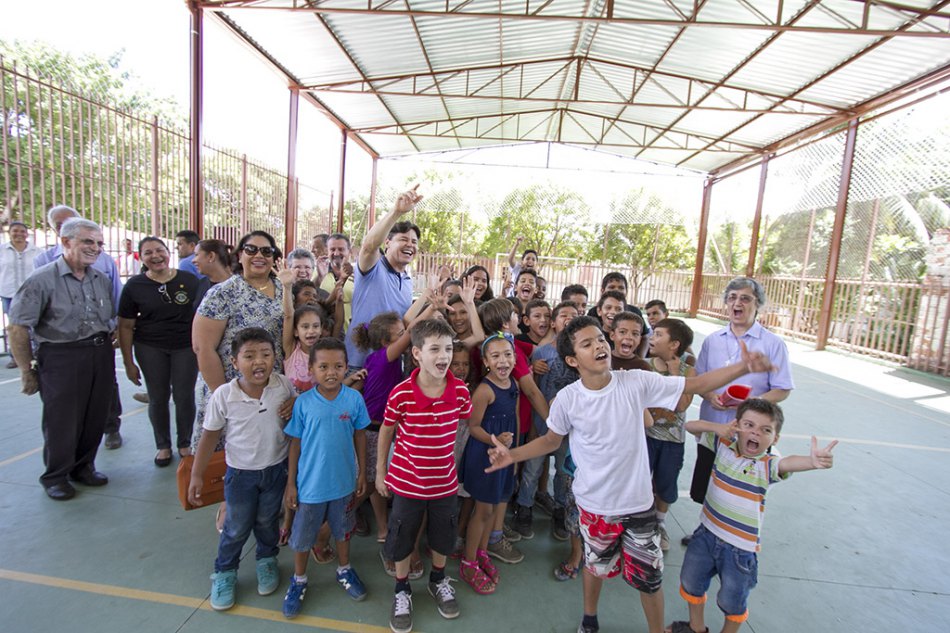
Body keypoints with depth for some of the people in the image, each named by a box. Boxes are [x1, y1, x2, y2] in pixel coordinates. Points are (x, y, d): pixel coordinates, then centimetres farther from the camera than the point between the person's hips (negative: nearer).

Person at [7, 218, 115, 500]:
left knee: (95, 417, 12)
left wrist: (106, 348, 10)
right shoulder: (43, 279, -9)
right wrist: (27, 370, -6)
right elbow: (17, 327, -9)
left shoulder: (102, 279, 8)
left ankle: (83, 466, 31)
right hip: (61, 357, -5)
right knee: (61, 420, 5)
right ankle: (55, 477, 25)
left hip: (101, 355, 5)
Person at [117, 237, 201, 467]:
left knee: (185, 396, 3)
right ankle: (163, 446, 28)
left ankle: (185, 444, 23)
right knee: (158, 398, 9)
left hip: (186, 346, -1)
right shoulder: (134, 285, -1)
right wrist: (129, 363, 1)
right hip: (150, 348, 1)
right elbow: (126, 326, 2)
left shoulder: (190, 281, -3)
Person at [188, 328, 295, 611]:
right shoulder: (223, 396, -20)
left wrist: (295, 404, -18)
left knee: (267, 521, 21)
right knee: (236, 528, 15)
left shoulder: (285, 387, -17)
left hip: (276, 469, 1)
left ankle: (267, 560, 49)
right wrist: (196, 475, -4)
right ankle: (224, 573, 43)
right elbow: (210, 435, -7)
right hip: (240, 472, -1)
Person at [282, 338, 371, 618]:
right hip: (310, 482, -1)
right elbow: (295, 443, -6)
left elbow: (360, 436, -2)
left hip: (343, 481, 1)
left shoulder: (354, 398, -13)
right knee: (302, 535, 17)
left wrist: (362, 473, 2)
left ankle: (344, 570, 47)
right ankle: (299, 580, 43)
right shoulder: (303, 402, -15)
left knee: (343, 529, 22)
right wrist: (290, 483, -2)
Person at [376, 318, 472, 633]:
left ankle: (438, 581, 50)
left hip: (445, 482, 2)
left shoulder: (460, 390, -15)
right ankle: (402, 590, 44)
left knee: (443, 537, 22)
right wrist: (380, 473, 2)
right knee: (401, 539, 17)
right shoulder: (401, 393, -22)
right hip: (406, 482, -2)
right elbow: (386, 431, -5)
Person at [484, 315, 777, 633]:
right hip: (595, 503, 0)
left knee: (649, 577, 16)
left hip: (638, 502, 0)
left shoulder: (637, 382, -17)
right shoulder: (567, 399, -17)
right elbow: (551, 440, -2)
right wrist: (512, 455, -15)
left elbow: (695, 385, -12)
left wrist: (743, 366, -24)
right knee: (596, 565, 24)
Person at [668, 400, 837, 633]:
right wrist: (718, 427, -23)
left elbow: (788, 463, -40)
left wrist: (812, 460, -62)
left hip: (741, 548, -4)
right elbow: (691, 426, -5)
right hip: (707, 534, 4)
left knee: (732, 601, 16)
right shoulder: (723, 446, -8)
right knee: (690, 582, 22)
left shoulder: (767, 465, -18)